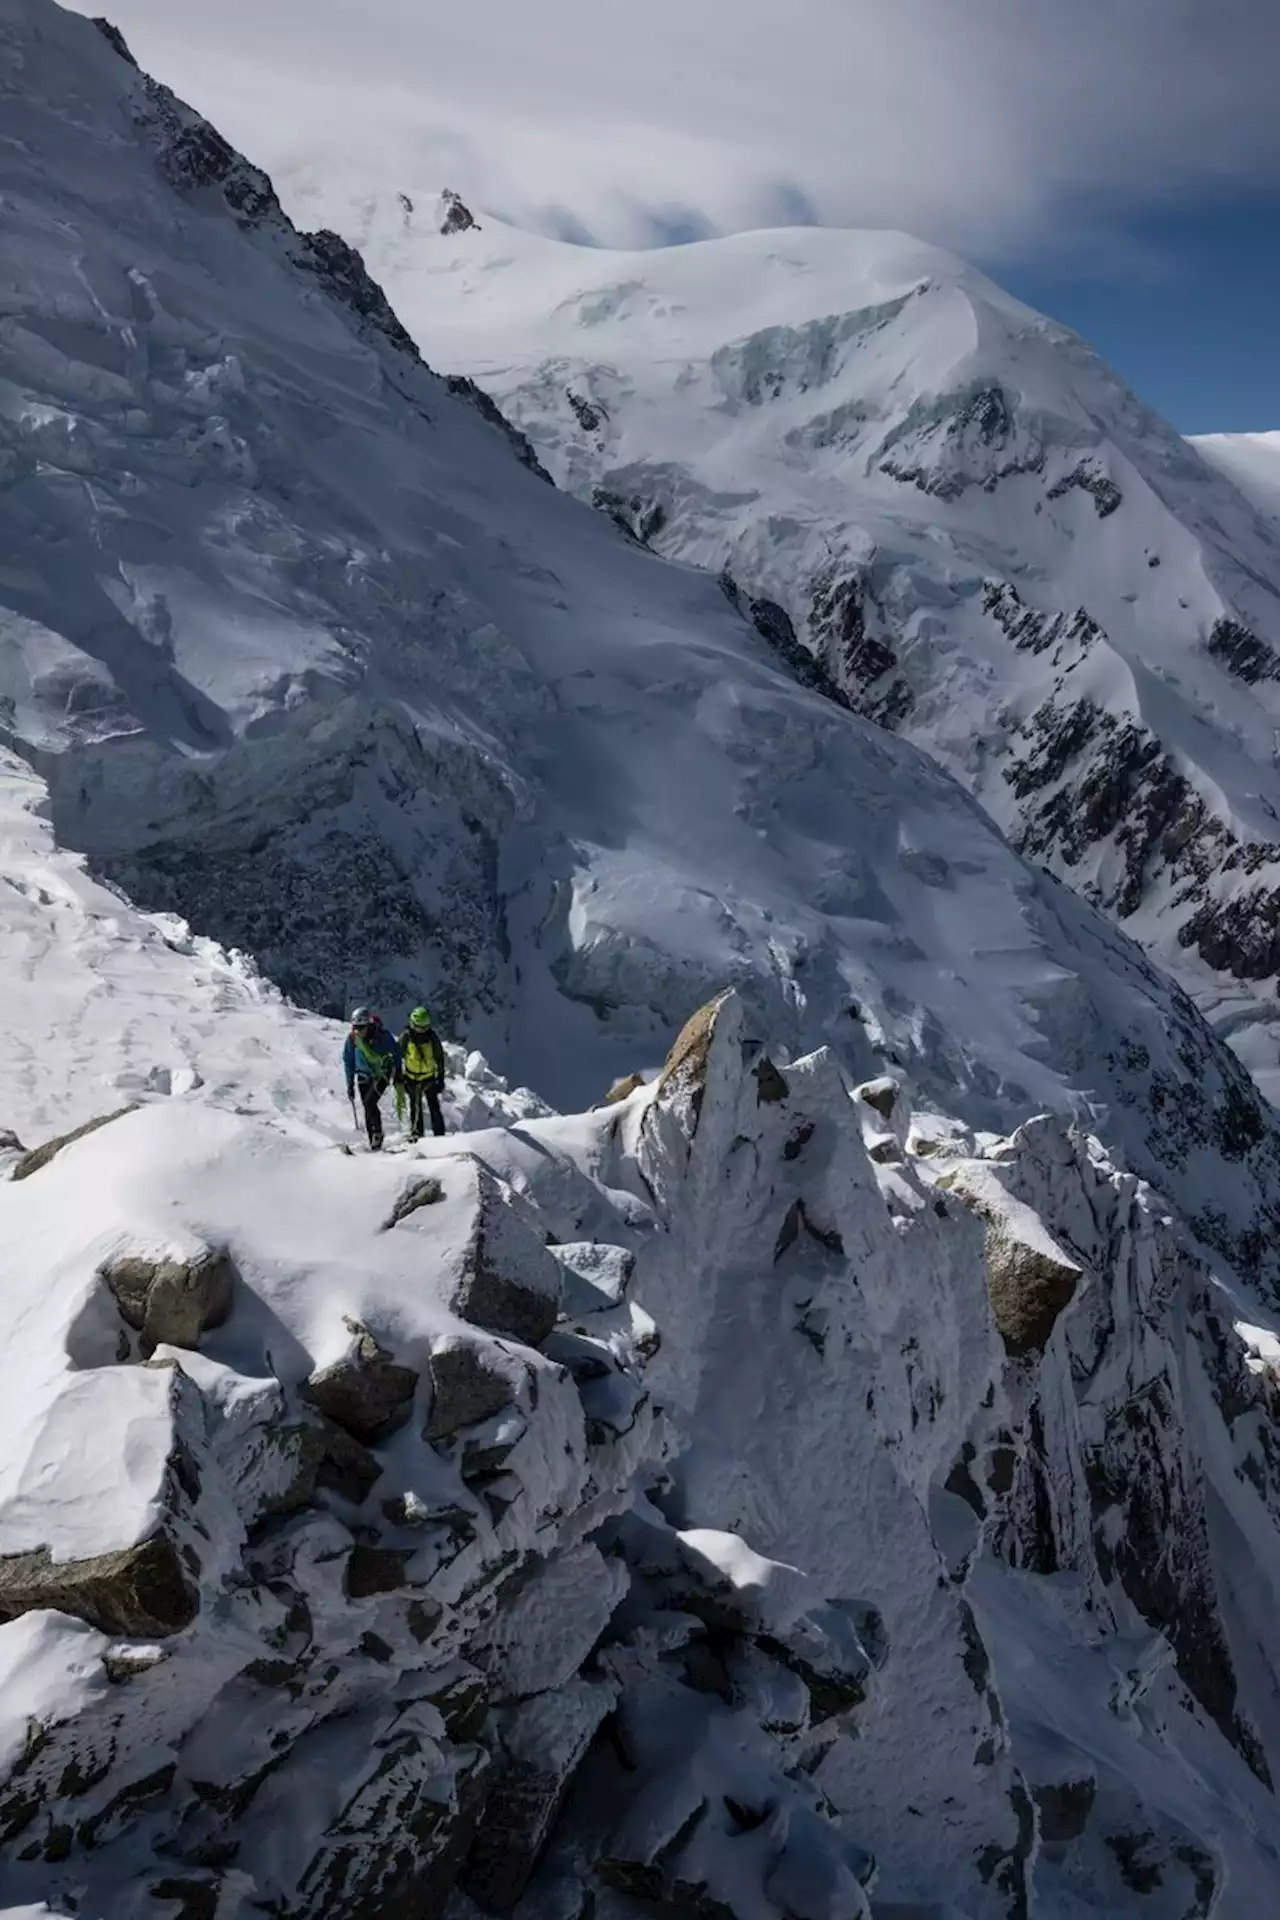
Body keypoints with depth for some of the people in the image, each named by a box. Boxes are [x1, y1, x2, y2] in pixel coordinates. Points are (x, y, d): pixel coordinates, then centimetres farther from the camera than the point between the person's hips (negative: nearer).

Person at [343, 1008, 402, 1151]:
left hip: (382, 1074, -4)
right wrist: (350, 1084, 6)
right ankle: (374, 1143, 8)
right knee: (367, 1107, 1)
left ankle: (377, 1132, -5)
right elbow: (348, 1061, 5)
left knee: (369, 1102, -22)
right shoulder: (352, 1038, -9)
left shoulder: (381, 1035, -18)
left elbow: (395, 1053, -4)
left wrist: (397, 1075, -1)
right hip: (364, 1076, 4)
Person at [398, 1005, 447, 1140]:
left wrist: (441, 1078, 1)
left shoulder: (432, 1037, -7)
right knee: (415, 1107, 3)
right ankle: (416, 1134, 11)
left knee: (434, 1107, -2)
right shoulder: (406, 1036, -9)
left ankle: (439, 1134, 2)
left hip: (429, 1077, 0)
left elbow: (439, 1058, 2)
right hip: (412, 1078, 0)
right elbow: (399, 1057, 0)